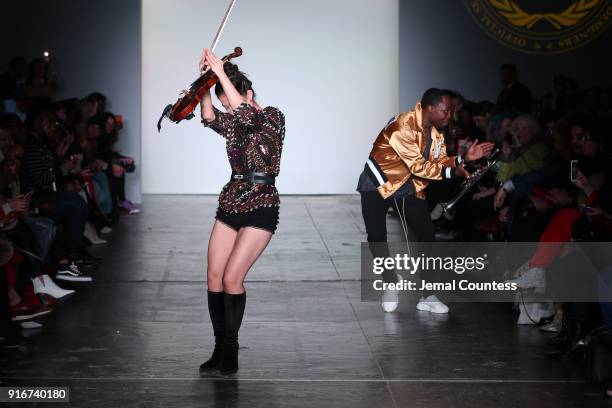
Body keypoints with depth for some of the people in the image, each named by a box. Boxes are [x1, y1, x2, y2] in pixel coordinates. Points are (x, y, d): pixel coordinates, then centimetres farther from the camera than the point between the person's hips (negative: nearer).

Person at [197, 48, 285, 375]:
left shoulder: (272, 117, -8)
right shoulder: (233, 124, 11)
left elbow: (248, 116, -28)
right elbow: (209, 118, -8)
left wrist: (221, 73, -30)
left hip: (260, 208, -7)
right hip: (230, 204, 7)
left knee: (232, 278, -14)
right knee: (214, 277, 0)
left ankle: (231, 350, 0)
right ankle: (220, 348, 10)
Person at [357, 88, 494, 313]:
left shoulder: (435, 133, 0)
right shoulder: (403, 126, -28)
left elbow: (440, 161, 1)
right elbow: (418, 166, -28)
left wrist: (464, 158, -13)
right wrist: (452, 172, -28)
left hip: (409, 187, 6)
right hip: (378, 184, -6)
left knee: (427, 235, -4)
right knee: (376, 237, -6)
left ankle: (428, 296, 2)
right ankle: (390, 283, 19)